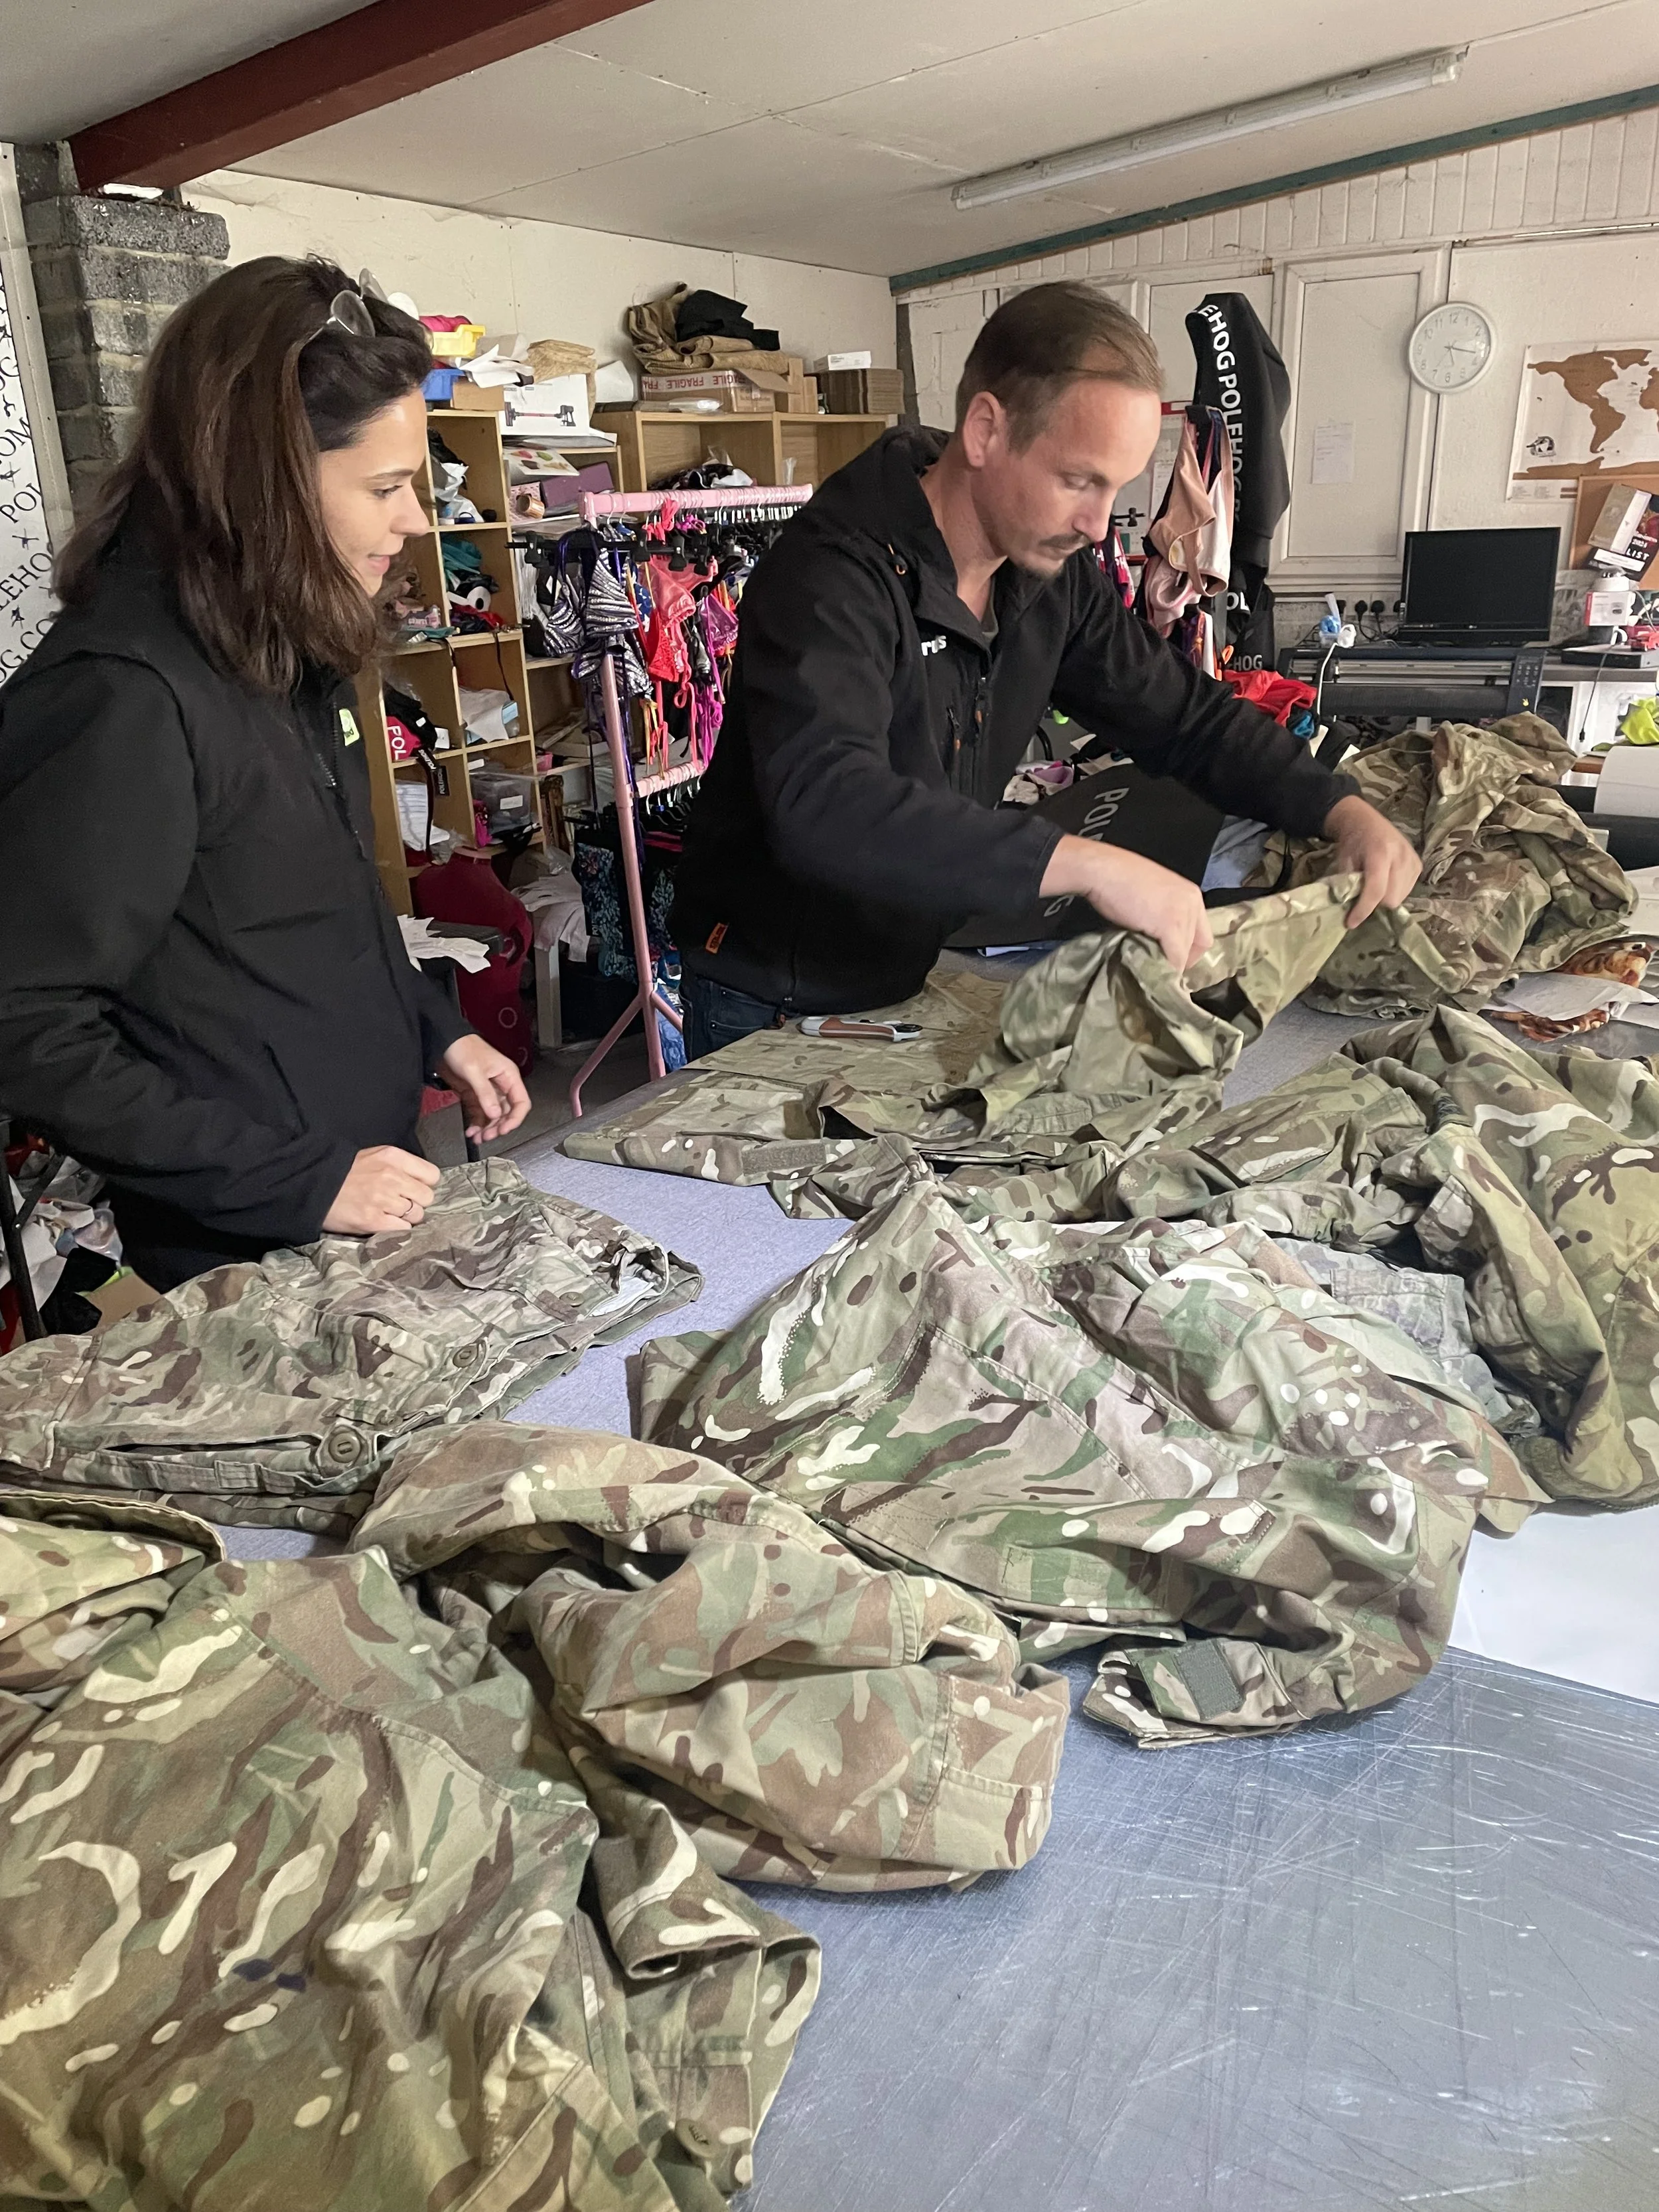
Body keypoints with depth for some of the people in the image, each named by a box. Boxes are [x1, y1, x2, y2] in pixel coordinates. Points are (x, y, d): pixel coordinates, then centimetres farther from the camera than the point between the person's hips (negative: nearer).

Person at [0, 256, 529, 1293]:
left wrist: (438, 1030, 7)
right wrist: (300, 1185, -22)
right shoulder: (123, 697, -24)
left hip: (369, 1189, 8)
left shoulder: (284, 647, 4)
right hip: (256, 1260, -8)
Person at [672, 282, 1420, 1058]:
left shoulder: (1054, 571, -3)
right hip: (769, 1002, -6)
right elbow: (823, 807, -42)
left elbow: (1182, 713, 7)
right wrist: (1090, 865, -45)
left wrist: (1342, 810, -7)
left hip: (911, 976, 7)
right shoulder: (832, 574, -27)